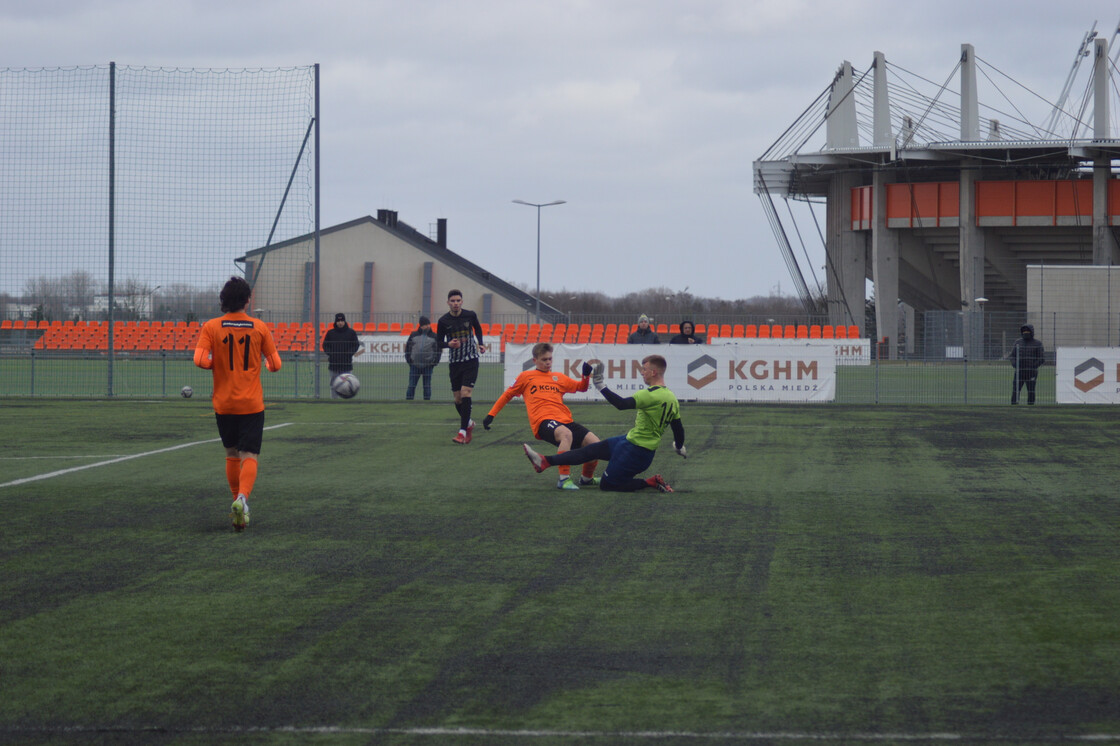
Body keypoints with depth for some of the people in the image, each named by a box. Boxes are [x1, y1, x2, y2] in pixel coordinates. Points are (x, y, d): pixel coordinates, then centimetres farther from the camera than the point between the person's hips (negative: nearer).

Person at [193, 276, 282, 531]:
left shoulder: (211, 327, -3)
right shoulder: (259, 328, -2)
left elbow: (200, 360, -14)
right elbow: (275, 364, 0)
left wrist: (216, 364, 6)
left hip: (223, 403, 1)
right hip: (252, 404, -1)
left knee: (232, 455, 19)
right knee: (249, 457, -5)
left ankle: (238, 500, 24)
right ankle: (242, 498, -29)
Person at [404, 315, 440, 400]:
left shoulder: (434, 337, 5)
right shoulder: (413, 335, 7)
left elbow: (439, 350, 7)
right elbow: (407, 348, 11)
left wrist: (434, 362, -2)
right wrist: (409, 361, 2)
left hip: (428, 366, -1)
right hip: (414, 365, 1)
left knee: (427, 386, 3)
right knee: (411, 386, 0)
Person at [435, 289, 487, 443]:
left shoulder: (470, 315, -4)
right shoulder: (443, 321, -5)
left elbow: (478, 328, 18)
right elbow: (439, 342, 4)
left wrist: (480, 344, 6)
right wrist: (449, 344, -16)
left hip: (471, 360, -2)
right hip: (454, 362, 2)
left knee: (465, 394, -15)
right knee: (458, 398, 6)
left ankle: (463, 432, -17)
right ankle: (469, 423, 33)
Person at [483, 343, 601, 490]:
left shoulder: (559, 378, 25)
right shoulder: (526, 377, 17)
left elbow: (581, 387, 27)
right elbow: (508, 395, 24)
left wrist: (586, 375, 5)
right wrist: (491, 415, 21)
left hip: (565, 420, 5)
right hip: (543, 421, -5)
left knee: (595, 443, -10)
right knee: (566, 434, -40)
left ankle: (586, 478, 19)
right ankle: (564, 479, -39)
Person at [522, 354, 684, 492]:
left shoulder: (653, 395, -24)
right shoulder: (672, 398, 4)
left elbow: (622, 404, -31)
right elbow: (678, 429, 14)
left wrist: (600, 385, -25)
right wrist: (680, 447, 32)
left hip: (634, 451, -10)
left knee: (606, 485, 1)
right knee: (592, 450, 13)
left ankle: (651, 482, -3)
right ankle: (545, 462, 16)